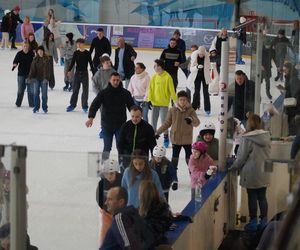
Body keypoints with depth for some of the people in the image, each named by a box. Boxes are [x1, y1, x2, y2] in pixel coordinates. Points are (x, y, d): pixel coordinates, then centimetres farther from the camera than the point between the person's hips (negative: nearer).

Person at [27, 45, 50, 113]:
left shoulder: (46, 59, -5)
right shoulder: (35, 59, 4)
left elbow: (47, 70, -12)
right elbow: (32, 69, 2)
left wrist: (46, 78, -21)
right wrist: (30, 77, -6)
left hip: (44, 79, -3)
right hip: (36, 78, 3)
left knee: (44, 94, 3)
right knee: (36, 93, 3)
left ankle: (45, 108, 13)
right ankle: (36, 107, 12)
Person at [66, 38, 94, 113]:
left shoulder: (87, 53, -3)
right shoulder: (76, 53, 1)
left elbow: (91, 63, 0)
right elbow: (72, 62, -4)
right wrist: (69, 70, -20)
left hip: (85, 73, -1)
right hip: (77, 73, 1)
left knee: (85, 90, 3)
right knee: (75, 89, 4)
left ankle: (84, 106, 11)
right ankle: (72, 105, 12)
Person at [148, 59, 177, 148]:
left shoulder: (167, 77, -10)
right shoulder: (154, 77, 5)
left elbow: (172, 90, -10)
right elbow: (150, 89, 5)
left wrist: (175, 101, -10)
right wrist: (149, 99, -6)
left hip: (164, 104, -5)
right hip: (155, 103, 5)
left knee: (164, 121, -2)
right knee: (153, 121, 9)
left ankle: (166, 137, 12)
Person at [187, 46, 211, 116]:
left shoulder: (207, 56, -14)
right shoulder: (194, 56, -17)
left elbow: (208, 67, -2)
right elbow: (192, 68, -17)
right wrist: (197, 67, -35)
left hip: (205, 76, 0)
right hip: (197, 76, 0)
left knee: (206, 92, -1)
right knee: (196, 92, 2)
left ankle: (207, 110, 4)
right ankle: (194, 108, 14)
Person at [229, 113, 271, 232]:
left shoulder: (247, 139, -19)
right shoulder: (266, 137, -2)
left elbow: (241, 158, -12)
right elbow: (268, 154, 8)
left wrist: (232, 168, 3)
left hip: (251, 174, -5)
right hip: (263, 173, 5)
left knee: (252, 197, 7)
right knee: (262, 197, 14)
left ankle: (253, 222, 14)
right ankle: (264, 221, 19)